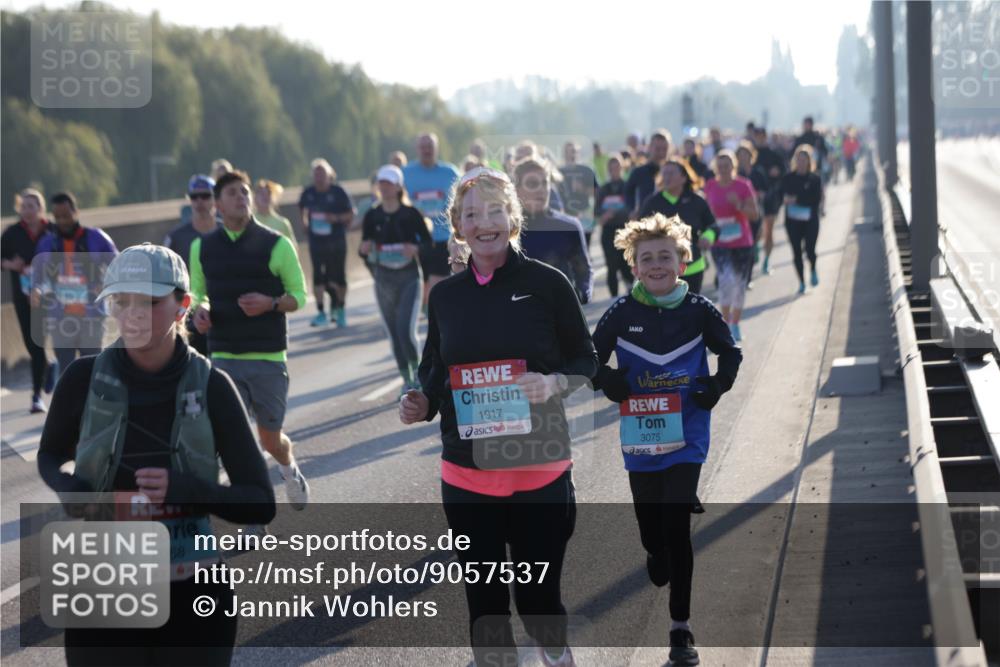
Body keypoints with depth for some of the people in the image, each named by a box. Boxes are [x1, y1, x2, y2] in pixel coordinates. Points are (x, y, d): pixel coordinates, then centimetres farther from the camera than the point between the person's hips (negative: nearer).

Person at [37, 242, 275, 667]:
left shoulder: (211, 386, -7)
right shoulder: (84, 378, -5)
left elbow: (261, 504, -4)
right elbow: (50, 457, 14)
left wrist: (186, 490, -22)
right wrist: (70, 490, -9)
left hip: (194, 600, 0)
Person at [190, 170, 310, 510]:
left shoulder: (276, 245, -4)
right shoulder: (202, 248, 5)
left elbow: (299, 295, 1)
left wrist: (270, 303, -19)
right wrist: (199, 310, -5)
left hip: (269, 358, -1)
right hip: (225, 358, 1)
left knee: (270, 438, 10)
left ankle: (290, 470, 45)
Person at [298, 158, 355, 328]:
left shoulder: (338, 192, -8)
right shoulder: (308, 193, 2)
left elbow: (351, 214, -4)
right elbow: (304, 210, 21)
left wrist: (337, 218, -18)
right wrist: (306, 223, 8)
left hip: (336, 242, -2)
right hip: (316, 241, 2)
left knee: (338, 276, 6)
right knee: (318, 275, -3)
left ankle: (340, 309, 24)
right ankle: (321, 312, 0)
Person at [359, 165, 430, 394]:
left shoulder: (411, 214, -5)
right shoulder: (372, 216, 3)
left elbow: (427, 241, 0)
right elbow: (364, 251, 8)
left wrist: (416, 249, -20)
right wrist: (364, 250, -15)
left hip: (409, 278, -3)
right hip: (384, 279, 3)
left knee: (406, 330, -15)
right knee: (394, 335, 8)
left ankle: (418, 372, 8)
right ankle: (407, 380, 21)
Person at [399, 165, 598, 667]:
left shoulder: (546, 283, -5)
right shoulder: (445, 295, 5)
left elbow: (585, 360, 2)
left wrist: (553, 384, -18)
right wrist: (422, 404, -5)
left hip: (539, 471, -3)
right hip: (467, 475, 3)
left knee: (537, 597, 5)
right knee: (484, 604, 7)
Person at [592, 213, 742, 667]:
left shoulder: (698, 310, -4)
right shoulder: (622, 312, -4)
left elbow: (730, 354, 9)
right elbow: (592, 356, 6)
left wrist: (716, 387, -8)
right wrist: (608, 383, -13)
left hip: (686, 437, -2)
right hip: (640, 439, 2)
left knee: (676, 527, -9)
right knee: (650, 526, 11)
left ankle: (680, 627, -1)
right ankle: (660, 561, 50)